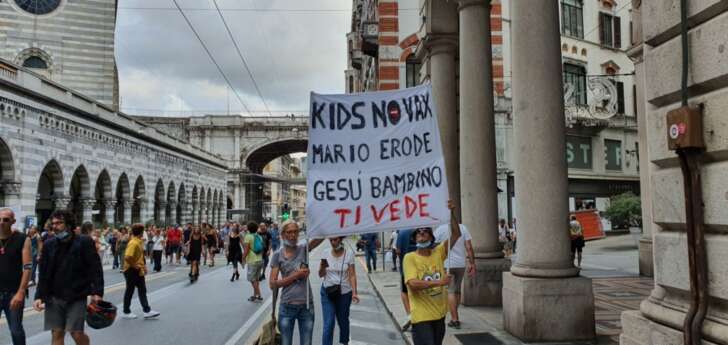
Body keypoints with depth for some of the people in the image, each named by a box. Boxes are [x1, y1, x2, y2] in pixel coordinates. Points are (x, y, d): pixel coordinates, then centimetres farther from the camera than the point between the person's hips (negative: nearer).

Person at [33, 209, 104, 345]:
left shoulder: (84, 242, -8)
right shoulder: (49, 245, 4)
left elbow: (95, 269, -10)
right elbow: (43, 274, 8)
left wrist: (97, 292, -17)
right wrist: (39, 296, 1)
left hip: (77, 297, -4)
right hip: (54, 298, 4)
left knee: (77, 333, -4)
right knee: (57, 334, 5)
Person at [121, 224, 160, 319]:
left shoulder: (140, 242, 7)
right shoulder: (133, 243, -22)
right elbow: (127, 258, -31)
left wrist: (143, 265, 9)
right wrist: (135, 266, -20)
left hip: (138, 271, 9)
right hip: (132, 271, -9)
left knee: (142, 290, 9)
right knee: (130, 291, 5)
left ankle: (147, 311, 12)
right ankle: (126, 312, 19)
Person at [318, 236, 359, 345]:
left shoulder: (349, 254, -8)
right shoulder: (326, 254, -3)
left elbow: (352, 275, -8)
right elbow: (321, 275, 0)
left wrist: (354, 292, -18)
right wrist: (323, 267, -21)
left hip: (344, 292, 0)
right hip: (327, 292, 0)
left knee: (343, 320, 15)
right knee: (328, 324, -8)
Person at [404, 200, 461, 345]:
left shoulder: (438, 252, 3)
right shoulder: (410, 257, -9)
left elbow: (456, 234, -3)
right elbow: (412, 283, -21)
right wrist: (438, 282, -24)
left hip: (439, 314, 6)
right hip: (421, 317, -5)